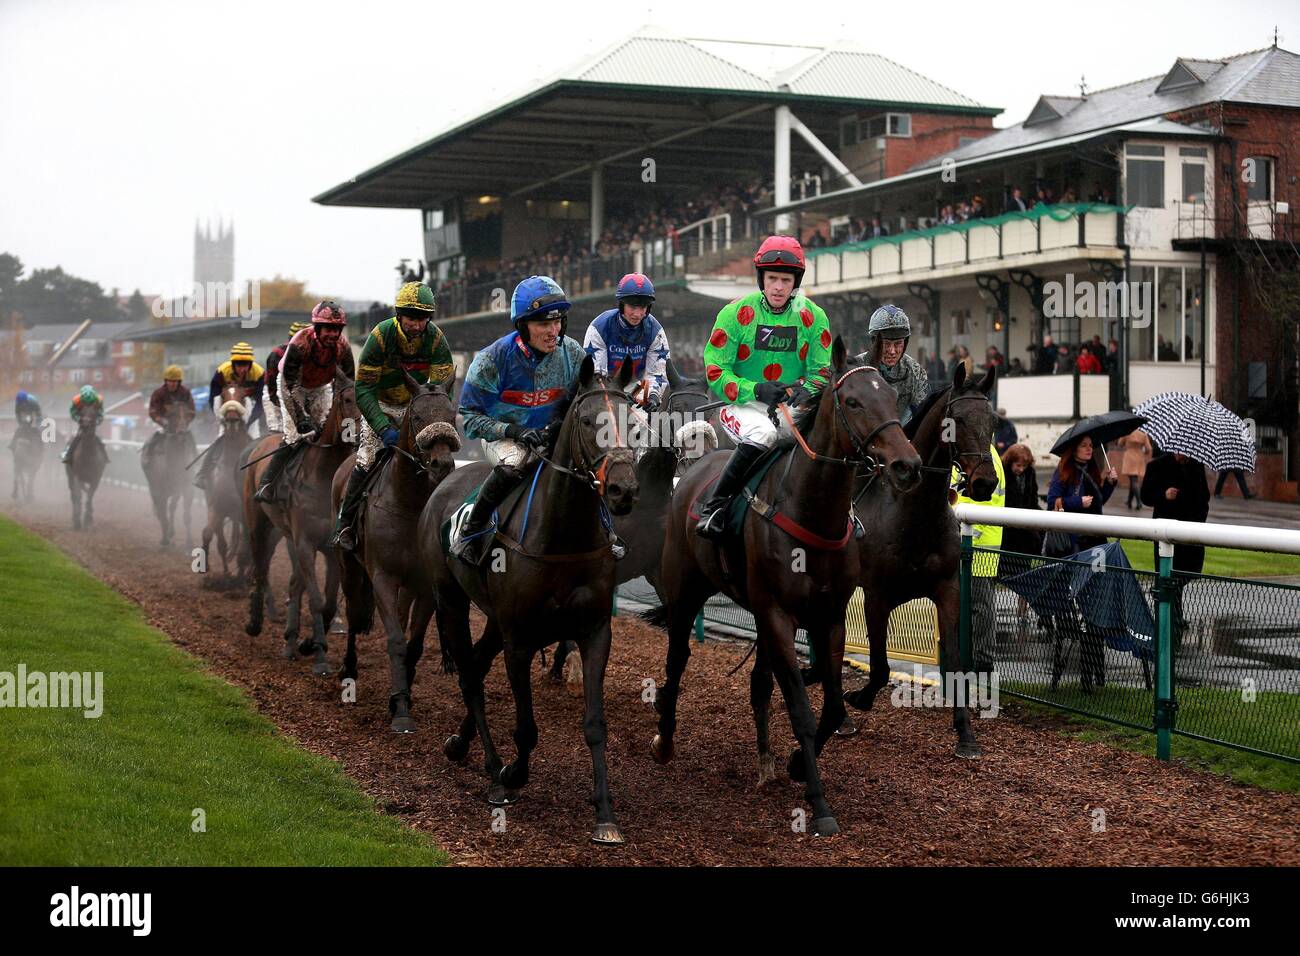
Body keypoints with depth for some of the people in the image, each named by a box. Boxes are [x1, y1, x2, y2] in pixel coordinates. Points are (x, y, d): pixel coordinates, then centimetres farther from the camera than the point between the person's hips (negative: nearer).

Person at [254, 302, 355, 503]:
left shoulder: (342, 345, -24)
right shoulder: (300, 343, -37)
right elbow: (289, 387, -36)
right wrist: (302, 419, -41)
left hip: (321, 388, 5)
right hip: (293, 386, -5)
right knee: (293, 437, -17)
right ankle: (266, 485, -13)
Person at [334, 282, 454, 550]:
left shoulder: (435, 337, -19)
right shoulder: (381, 335, -26)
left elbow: (442, 386, -16)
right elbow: (363, 390, -25)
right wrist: (384, 429, -36)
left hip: (415, 404, 3)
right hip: (380, 404, -3)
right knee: (367, 460, -16)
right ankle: (344, 523, -4)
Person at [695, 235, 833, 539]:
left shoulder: (813, 317, 1)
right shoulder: (736, 314, -7)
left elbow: (822, 372, 4)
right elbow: (715, 373, -8)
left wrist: (806, 390, -20)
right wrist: (756, 389, -24)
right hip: (742, 402, -3)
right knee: (761, 434, -36)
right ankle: (714, 507, -25)